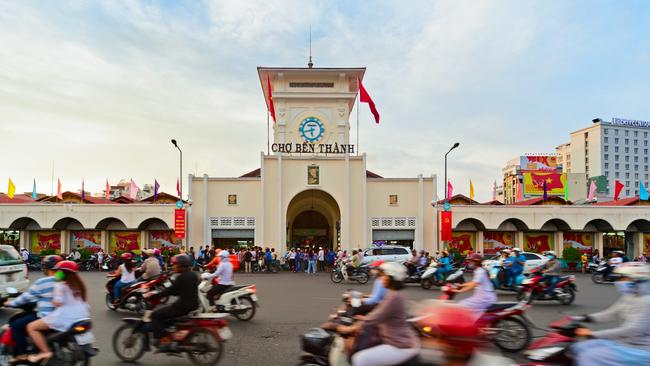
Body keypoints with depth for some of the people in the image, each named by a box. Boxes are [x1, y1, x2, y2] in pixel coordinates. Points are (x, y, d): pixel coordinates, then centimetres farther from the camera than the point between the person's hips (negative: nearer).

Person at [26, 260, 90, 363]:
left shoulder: (61, 285, -6)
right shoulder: (78, 284, 15)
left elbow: (58, 302, -17)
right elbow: (83, 301, 16)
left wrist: (52, 299, 2)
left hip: (65, 318, -8)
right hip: (80, 317, 8)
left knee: (31, 327, 4)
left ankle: (45, 352, -5)